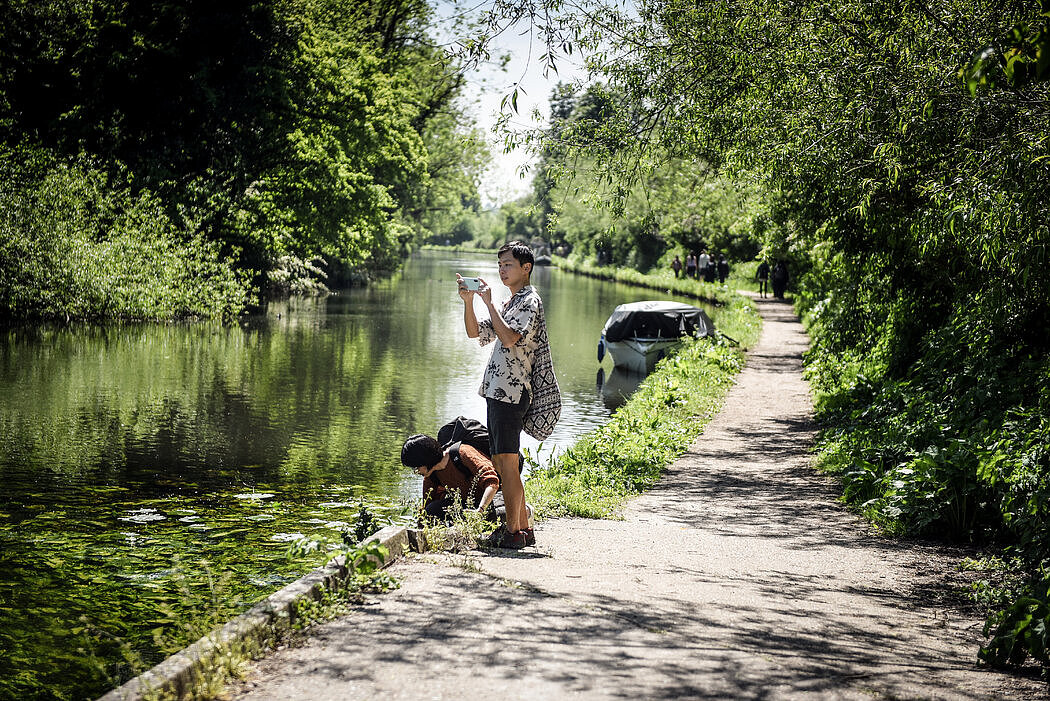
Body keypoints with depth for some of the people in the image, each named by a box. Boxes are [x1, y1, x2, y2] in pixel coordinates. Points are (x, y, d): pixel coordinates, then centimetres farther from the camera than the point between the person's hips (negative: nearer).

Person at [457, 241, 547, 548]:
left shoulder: (530, 301, -7)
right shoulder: (511, 303, 23)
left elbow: (509, 338, -21)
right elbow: (475, 332, 19)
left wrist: (489, 302, -15)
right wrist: (469, 301, 4)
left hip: (511, 392, -10)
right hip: (498, 391, 10)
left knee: (507, 462, -9)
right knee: (501, 462, 11)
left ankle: (513, 531, -7)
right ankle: (523, 527, 15)